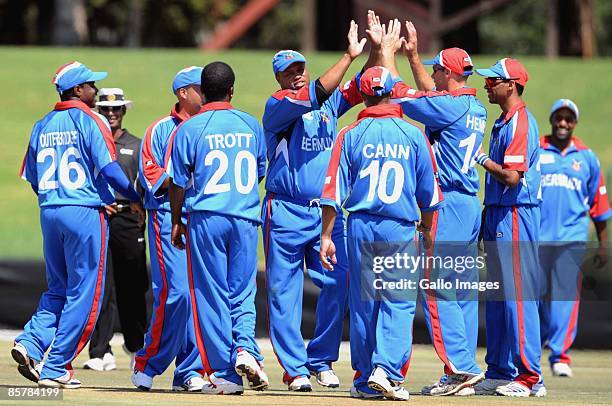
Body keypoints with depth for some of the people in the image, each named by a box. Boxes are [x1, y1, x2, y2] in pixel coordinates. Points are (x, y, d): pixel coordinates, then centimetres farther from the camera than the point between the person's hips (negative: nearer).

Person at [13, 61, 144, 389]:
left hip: (49, 212, 6)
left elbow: (32, 179, 14)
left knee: (58, 289, 18)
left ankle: (31, 343, -5)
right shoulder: (89, 120, -7)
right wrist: (136, 199, 0)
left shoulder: (42, 126, 13)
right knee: (84, 292, 1)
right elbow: (109, 169, -15)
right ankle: (56, 368, -2)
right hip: (85, 214, -6)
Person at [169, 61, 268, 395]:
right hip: (246, 218, 2)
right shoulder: (251, 125, 5)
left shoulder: (190, 128, -4)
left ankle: (225, 375, 1)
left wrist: (176, 222, 9)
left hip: (206, 219, -2)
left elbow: (178, 182, -2)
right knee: (242, 292, 11)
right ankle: (245, 347, -15)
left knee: (211, 295, 2)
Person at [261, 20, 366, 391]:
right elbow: (315, 94, -20)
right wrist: (350, 56, -22)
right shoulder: (277, 105, -5)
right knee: (285, 292, -1)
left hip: (328, 213, 5)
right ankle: (295, 369, 4)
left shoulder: (329, 104, 15)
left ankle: (321, 360, 11)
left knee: (338, 285, -2)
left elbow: (359, 89, 5)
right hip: (287, 212, -5)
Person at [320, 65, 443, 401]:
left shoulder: (351, 135, 1)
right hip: (401, 227, -1)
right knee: (399, 303, 0)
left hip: (361, 226, 1)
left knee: (362, 303, 9)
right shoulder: (414, 135, 1)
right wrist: (426, 224, 26)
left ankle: (365, 380, 14)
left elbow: (335, 189, -3)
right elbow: (428, 190, 8)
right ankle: (386, 369, -18)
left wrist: (326, 236, 0)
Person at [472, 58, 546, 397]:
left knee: (518, 296, -10)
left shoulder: (520, 124, -15)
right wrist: (487, 214, 19)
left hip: (515, 216, -10)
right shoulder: (503, 123, 16)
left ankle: (529, 377, -10)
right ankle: (499, 372, 17)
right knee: (498, 296, 12)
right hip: (498, 216, 10)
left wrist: (480, 157, -13)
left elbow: (512, 177, -24)